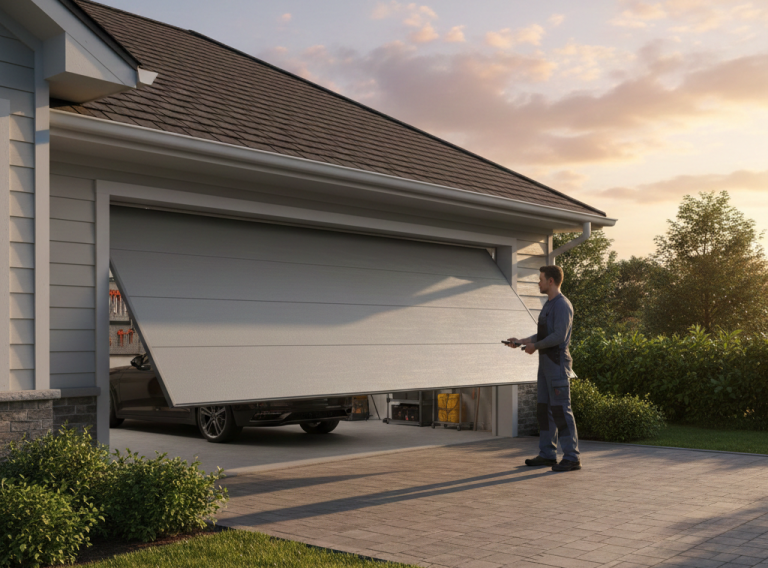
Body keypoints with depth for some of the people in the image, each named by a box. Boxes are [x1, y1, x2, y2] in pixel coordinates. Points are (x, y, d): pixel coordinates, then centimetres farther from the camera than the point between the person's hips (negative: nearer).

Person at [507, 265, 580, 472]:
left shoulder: (562, 305, -13)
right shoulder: (548, 305, 18)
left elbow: (559, 336, -21)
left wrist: (535, 346, -10)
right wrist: (521, 341, 13)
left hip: (558, 364, -10)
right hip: (546, 364, 10)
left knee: (561, 410, -9)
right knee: (544, 409, 11)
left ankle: (572, 457, -5)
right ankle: (547, 454, 17)